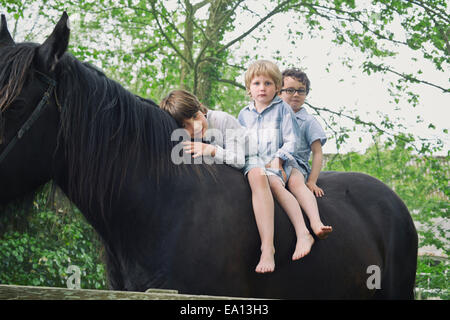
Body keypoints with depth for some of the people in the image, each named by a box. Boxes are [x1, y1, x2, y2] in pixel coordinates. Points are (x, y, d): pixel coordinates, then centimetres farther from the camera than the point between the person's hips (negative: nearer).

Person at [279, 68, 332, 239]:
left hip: (296, 164, -5)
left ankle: (316, 222, -58)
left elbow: (317, 153, 7)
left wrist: (312, 181, -6)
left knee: (295, 181, -39)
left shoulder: (308, 121, 13)